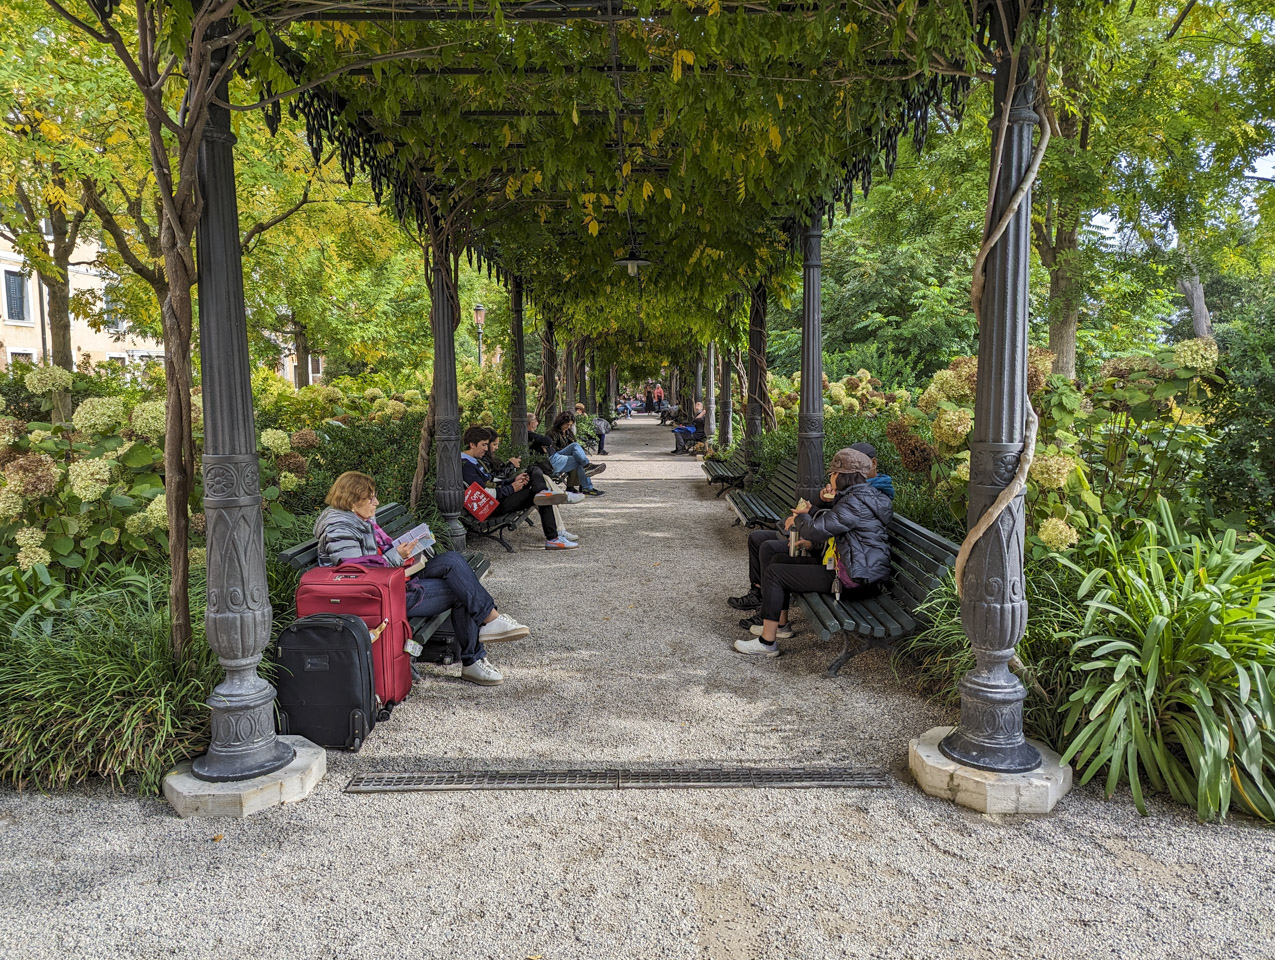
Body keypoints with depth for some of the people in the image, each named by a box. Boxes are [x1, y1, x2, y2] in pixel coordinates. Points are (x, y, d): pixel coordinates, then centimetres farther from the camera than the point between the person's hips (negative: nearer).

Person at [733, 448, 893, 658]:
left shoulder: (856, 503, -21)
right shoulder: (865, 495, 14)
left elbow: (816, 530, -23)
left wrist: (802, 516, -1)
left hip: (853, 580, -11)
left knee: (773, 573, -10)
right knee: (779, 560, 16)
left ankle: (766, 643, -6)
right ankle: (781, 625, 24)